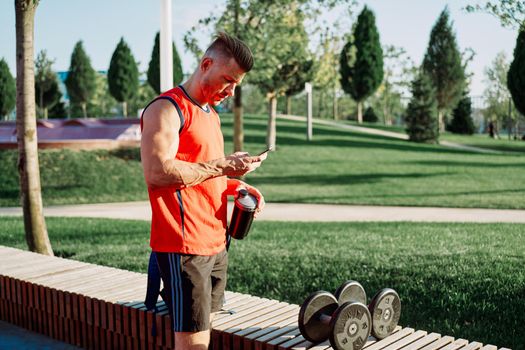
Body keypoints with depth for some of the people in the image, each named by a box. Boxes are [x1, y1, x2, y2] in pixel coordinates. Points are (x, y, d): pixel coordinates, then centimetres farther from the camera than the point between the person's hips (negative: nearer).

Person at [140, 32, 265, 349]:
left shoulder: (212, 115, 20)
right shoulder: (166, 108, -10)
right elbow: (158, 172, -23)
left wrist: (237, 186, 7)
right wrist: (223, 165, -18)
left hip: (216, 245, 9)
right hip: (183, 248, -9)